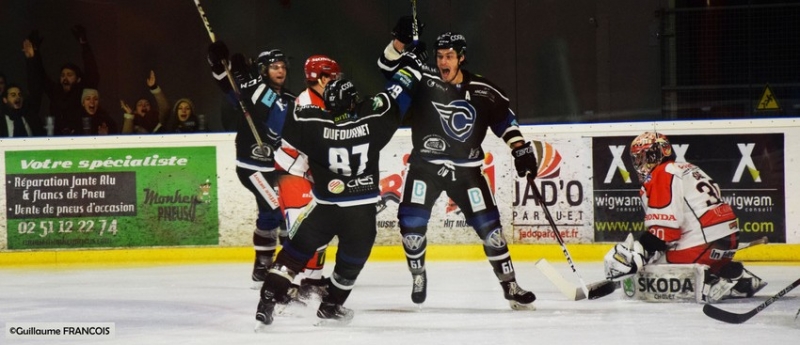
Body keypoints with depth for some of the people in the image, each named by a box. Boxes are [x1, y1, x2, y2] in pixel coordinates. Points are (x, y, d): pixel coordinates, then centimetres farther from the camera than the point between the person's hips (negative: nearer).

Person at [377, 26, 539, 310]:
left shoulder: (484, 92, -3)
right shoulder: (424, 82, -7)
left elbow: (504, 119, 10)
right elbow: (389, 66, -13)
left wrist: (520, 149, 2)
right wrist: (399, 43, -31)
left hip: (466, 169, 1)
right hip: (425, 164, -1)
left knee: (488, 225, -2)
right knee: (411, 222, -12)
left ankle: (510, 286, 10)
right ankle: (418, 276, 14)